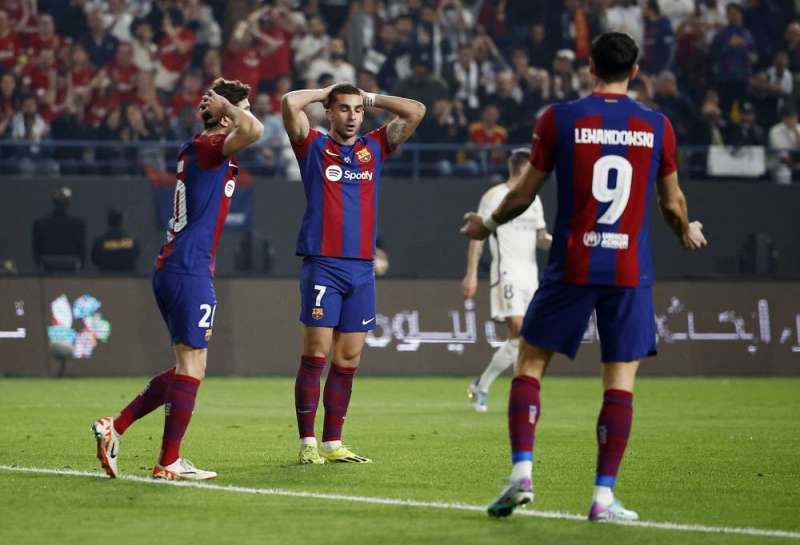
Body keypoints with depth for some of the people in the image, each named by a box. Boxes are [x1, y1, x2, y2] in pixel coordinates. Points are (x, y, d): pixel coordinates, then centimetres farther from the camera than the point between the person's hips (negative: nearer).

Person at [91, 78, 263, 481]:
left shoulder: (194, 150, 15)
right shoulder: (208, 149, -12)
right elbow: (253, 131, -32)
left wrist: (221, 102, 27)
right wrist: (226, 105, -14)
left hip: (170, 268, 10)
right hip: (191, 272, -10)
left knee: (188, 369, 16)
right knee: (191, 368, -5)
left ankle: (115, 427, 13)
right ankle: (169, 464, -2)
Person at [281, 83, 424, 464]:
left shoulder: (374, 147, 15)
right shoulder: (313, 147, 5)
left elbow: (416, 112, 12)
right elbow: (289, 103, -9)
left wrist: (370, 99, 13)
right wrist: (326, 92, 6)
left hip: (362, 268, 4)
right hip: (322, 265, -4)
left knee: (349, 358, 4)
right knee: (316, 354, -7)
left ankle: (333, 443, 10)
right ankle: (307, 443, -4)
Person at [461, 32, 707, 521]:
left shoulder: (559, 119, -2)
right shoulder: (657, 127, 2)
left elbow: (525, 194, 3)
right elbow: (673, 203, 12)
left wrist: (488, 225, 22)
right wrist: (688, 233, 34)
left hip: (572, 265, -1)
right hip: (631, 270, 1)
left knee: (530, 364, 10)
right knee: (621, 381, 5)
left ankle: (522, 472, -4)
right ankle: (604, 495, 1)